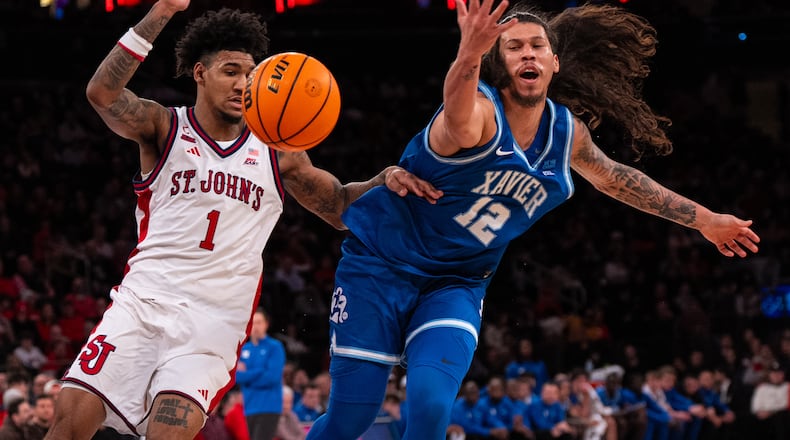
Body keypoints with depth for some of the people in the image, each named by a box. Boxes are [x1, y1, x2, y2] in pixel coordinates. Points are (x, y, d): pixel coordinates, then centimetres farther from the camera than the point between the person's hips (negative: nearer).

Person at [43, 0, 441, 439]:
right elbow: (102, 93, -16)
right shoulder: (164, 128, 4)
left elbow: (341, 208, 21)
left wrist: (383, 181, -1)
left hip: (212, 322, 1)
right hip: (143, 300, -1)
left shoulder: (275, 153, 12)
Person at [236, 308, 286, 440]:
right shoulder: (244, 349, 12)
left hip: (268, 408, -6)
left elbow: (272, 377, -14)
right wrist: (258, 374, -11)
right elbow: (236, 376, 3)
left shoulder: (275, 347, -4)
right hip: (249, 408, 6)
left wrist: (247, 375, -5)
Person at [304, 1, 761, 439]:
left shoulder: (567, 132, -1)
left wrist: (704, 219, 26)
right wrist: (469, 55, -70)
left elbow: (614, 177, 20)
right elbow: (461, 125, -48)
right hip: (381, 261, -4)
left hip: (457, 283, 4)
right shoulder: (481, 109, -22)